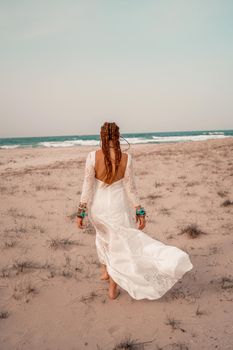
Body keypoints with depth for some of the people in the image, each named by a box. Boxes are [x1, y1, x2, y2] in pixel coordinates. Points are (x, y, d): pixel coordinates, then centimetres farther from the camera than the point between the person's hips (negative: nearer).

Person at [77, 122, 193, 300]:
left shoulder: (93, 156, -14)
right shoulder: (126, 158, -12)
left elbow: (87, 187, -11)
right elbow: (131, 188, -8)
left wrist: (81, 213, -3)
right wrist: (140, 212, 2)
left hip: (97, 207, 2)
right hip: (117, 206, -1)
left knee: (103, 235, 32)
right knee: (117, 245, 15)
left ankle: (105, 271, 42)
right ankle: (113, 288, 24)